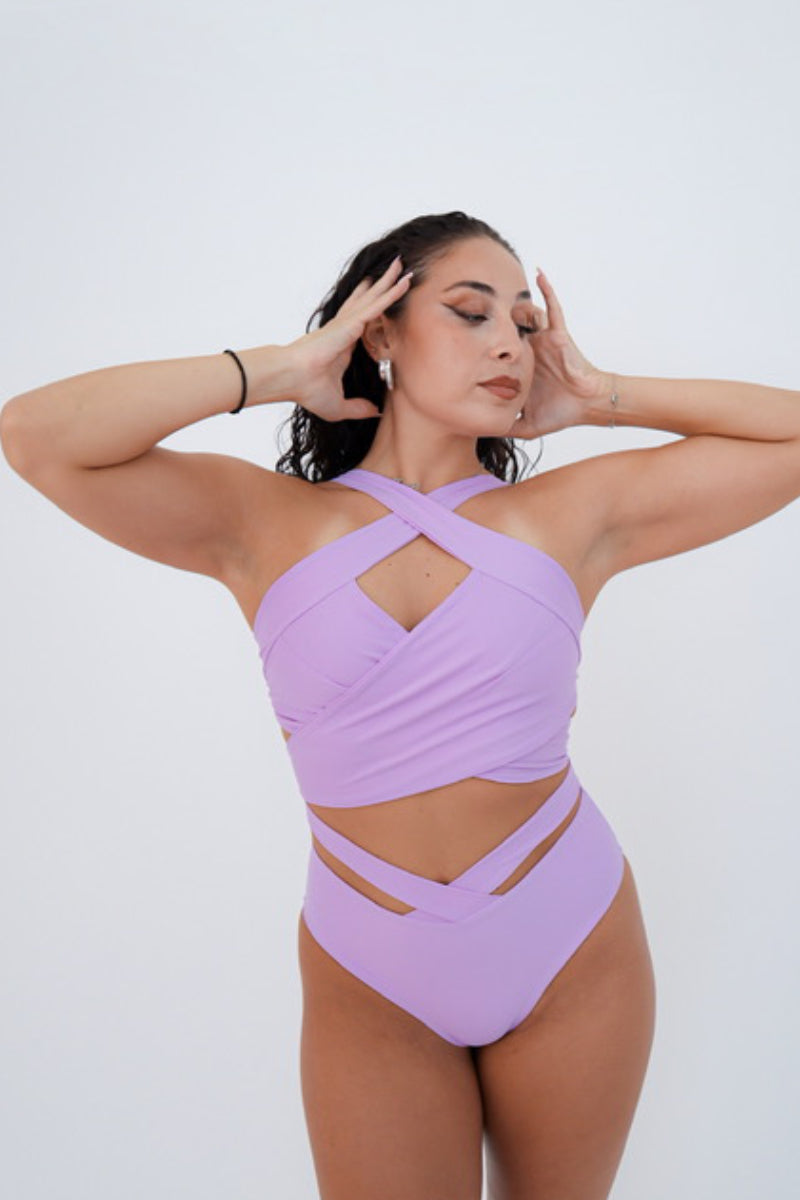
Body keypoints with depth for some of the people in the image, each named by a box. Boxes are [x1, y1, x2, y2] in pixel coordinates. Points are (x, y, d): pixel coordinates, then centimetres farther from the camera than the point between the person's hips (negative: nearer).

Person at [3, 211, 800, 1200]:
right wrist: (280, 370, -15)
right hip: (371, 988, -1)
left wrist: (603, 397, -5)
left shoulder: (573, 514, -5)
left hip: (575, 958, 2)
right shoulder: (268, 525, -8)